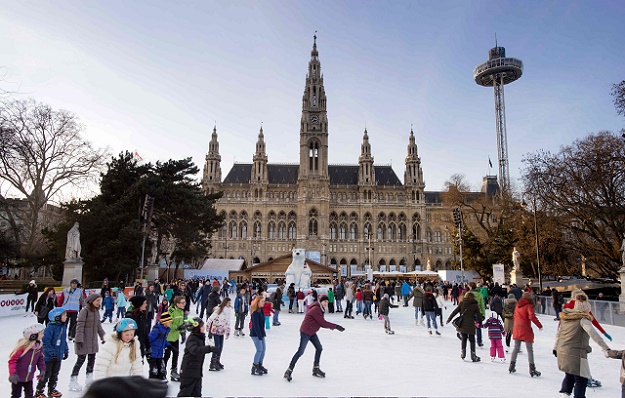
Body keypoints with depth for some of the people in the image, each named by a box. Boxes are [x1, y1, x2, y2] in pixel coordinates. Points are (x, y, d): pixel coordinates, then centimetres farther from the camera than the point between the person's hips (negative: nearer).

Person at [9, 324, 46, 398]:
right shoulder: (23, 346, -28)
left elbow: (40, 359, 4)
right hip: (18, 378, -5)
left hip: (29, 377, 5)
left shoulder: (39, 346, -8)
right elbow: (13, 360, -23)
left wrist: (42, 369, -8)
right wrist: (13, 373, -32)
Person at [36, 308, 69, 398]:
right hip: (49, 356, -7)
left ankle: (52, 389, 30)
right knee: (46, 373, 1)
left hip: (59, 355, 7)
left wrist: (66, 351, 17)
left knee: (55, 373, 16)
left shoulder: (63, 326, 5)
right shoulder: (50, 327, -20)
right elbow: (46, 342, -21)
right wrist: (52, 353, -23)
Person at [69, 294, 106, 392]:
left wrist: (103, 336, 18)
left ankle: (89, 379, 29)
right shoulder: (85, 311, -16)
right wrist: (79, 340, -22)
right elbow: (80, 326, -19)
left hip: (93, 340, 8)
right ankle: (73, 381, 10)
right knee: (81, 359, -2)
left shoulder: (96, 311, 9)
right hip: (84, 340, -8)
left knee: (92, 358, 15)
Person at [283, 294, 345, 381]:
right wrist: (336, 326, -22)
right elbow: (322, 323, -26)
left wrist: (330, 326, -6)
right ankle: (289, 371, 5)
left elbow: (322, 323, 12)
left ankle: (316, 369, 25)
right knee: (301, 351, -5)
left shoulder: (320, 309, 8)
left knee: (319, 348, 12)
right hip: (305, 332, -10)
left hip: (312, 332, 10)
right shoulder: (316, 309, -24)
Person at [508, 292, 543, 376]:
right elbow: (532, 317, -20)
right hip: (525, 330, -6)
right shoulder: (529, 306, -9)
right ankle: (532, 369, 2)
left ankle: (512, 365, 18)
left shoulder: (518, 305, 9)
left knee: (516, 347, 15)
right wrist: (539, 325, -10)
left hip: (516, 329, 6)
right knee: (530, 349, 2)